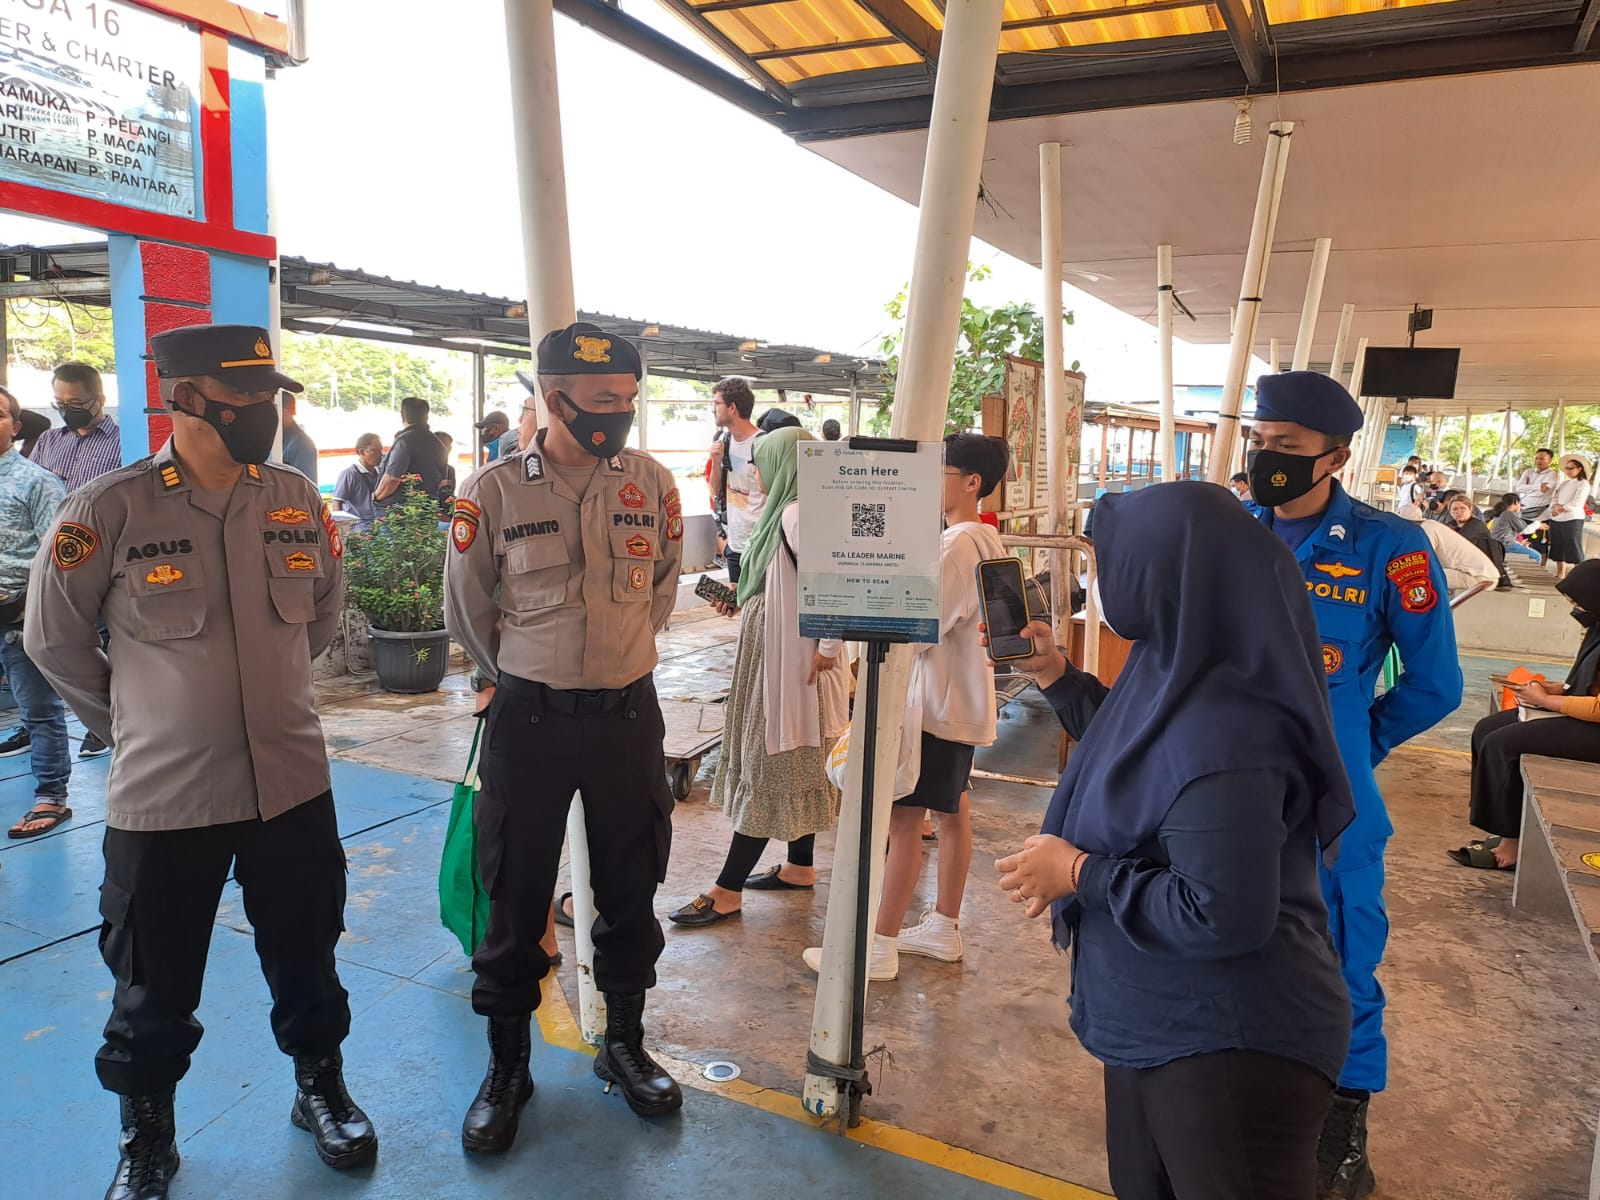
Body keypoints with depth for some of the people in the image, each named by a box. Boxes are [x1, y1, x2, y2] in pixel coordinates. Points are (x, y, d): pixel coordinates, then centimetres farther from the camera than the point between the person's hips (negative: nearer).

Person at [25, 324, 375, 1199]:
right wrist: (131, 718, 5)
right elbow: (54, 637, 0)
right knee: (154, 987, 15)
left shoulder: (296, 500, -1)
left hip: (292, 782, 3)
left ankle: (320, 1087, 43)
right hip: (162, 795, -2)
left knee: (307, 959, 19)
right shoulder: (109, 510, -12)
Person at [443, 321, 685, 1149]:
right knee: (515, 900, 9)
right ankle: (506, 1068, 29)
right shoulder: (492, 492, -9)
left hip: (628, 714, 2)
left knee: (630, 890, 13)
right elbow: (466, 609, 5)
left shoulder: (652, 483, -2)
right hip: (529, 718, -2)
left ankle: (624, 1046, 34)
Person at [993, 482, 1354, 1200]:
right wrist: (1058, 679, 13)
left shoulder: (1220, 735, -31)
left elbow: (1225, 917, -30)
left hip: (1229, 1053, -10)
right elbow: (1140, 753, 20)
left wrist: (1081, 874, -21)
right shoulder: (1184, 675, -1)